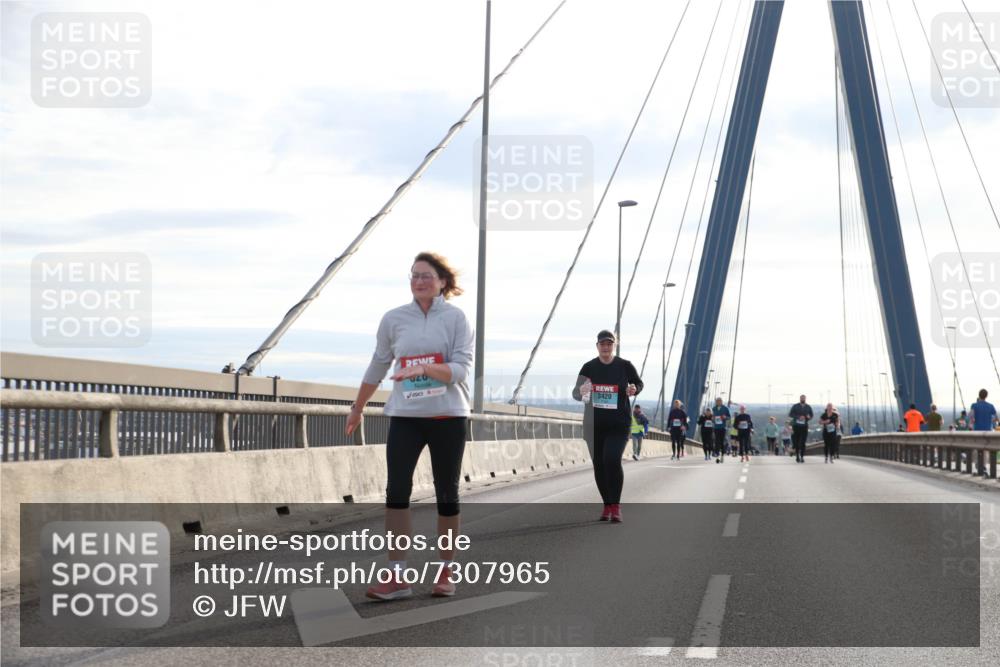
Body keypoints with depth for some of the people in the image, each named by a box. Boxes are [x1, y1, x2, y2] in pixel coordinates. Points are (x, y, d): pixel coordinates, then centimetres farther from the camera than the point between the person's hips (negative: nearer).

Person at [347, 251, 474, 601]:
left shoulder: (456, 318, -3)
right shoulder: (393, 319, 3)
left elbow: (460, 369, -12)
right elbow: (377, 367, 14)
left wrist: (424, 367, -27)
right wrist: (357, 409, 21)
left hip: (448, 417, -1)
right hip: (405, 416, 2)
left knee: (446, 494, 7)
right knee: (396, 491, -8)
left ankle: (446, 571, 19)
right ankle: (397, 576, -6)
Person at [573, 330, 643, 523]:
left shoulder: (625, 366, -1)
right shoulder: (589, 367, 1)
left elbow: (638, 383, 16)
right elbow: (575, 393, 1)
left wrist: (634, 390, -8)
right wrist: (581, 391, -23)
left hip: (619, 423, -2)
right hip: (594, 424, 3)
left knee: (612, 460, -20)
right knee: (599, 464, 6)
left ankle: (616, 506, -13)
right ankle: (607, 506, 20)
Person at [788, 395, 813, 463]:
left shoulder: (808, 407, 9)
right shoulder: (795, 406, 3)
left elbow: (811, 415, 14)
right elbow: (790, 414, -3)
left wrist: (809, 417, -12)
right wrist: (798, 417, -17)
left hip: (804, 426, 1)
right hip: (796, 426, -1)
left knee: (803, 442, -6)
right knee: (796, 442, 1)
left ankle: (802, 457, -3)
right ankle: (797, 456, 13)